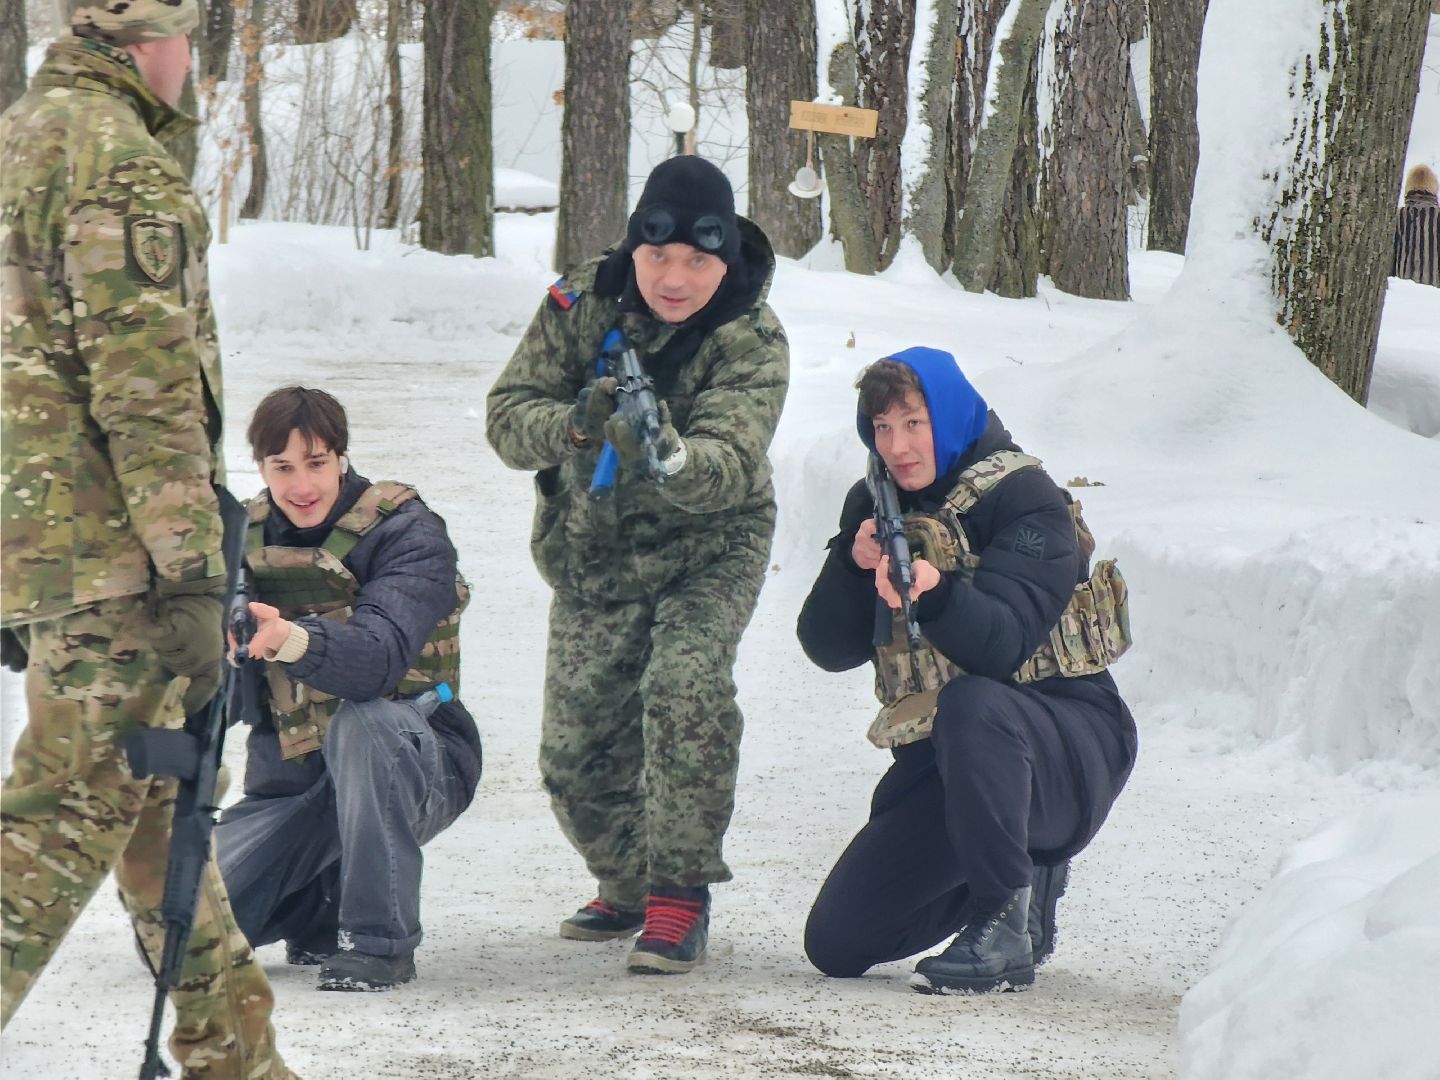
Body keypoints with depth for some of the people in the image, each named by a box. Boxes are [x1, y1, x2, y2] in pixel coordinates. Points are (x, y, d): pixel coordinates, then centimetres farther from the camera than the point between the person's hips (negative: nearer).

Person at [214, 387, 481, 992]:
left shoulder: (406, 533, -13)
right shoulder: (244, 539, 3)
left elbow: (381, 656, -33)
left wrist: (293, 641, -52)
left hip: (408, 766, -4)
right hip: (288, 778, 4)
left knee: (360, 721, -39)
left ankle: (380, 941, -27)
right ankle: (322, 911, 17)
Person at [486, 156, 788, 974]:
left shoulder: (752, 340, -21)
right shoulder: (581, 306, -12)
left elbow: (732, 464, -35)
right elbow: (508, 415, -16)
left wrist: (670, 460, -58)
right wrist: (574, 427, -38)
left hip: (708, 548, -4)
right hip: (591, 557, 4)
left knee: (685, 687, -30)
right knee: (576, 753, 5)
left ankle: (680, 897, -19)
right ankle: (630, 887, 32)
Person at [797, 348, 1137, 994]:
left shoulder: (1025, 501, -13)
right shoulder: (875, 507, 6)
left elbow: (1001, 645, -28)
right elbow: (829, 649, -2)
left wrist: (938, 595, -47)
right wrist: (853, 565, -20)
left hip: (1072, 754, -6)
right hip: (939, 757, 7)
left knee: (971, 706, -41)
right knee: (835, 943, -1)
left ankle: (1006, 924, -24)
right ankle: (1027, 879, 21)